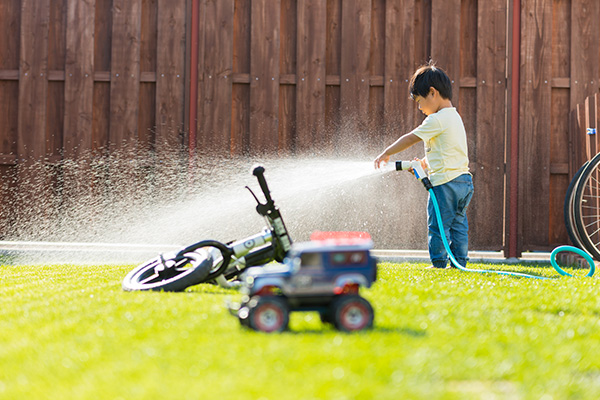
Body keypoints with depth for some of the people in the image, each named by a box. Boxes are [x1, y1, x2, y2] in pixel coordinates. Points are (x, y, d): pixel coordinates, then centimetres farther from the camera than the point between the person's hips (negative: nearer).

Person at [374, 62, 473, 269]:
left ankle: (439, 263, 1)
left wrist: (386, 153, 0)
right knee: (458, 225, 11)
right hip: (463, 180, 9)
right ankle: (460, 263, 12)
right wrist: (423, 163, 19)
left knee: (437, 225, -2)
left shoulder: (437, 120, -14)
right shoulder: (454, 117, 16)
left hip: (446, 182, -9)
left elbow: (411, 138, -9)